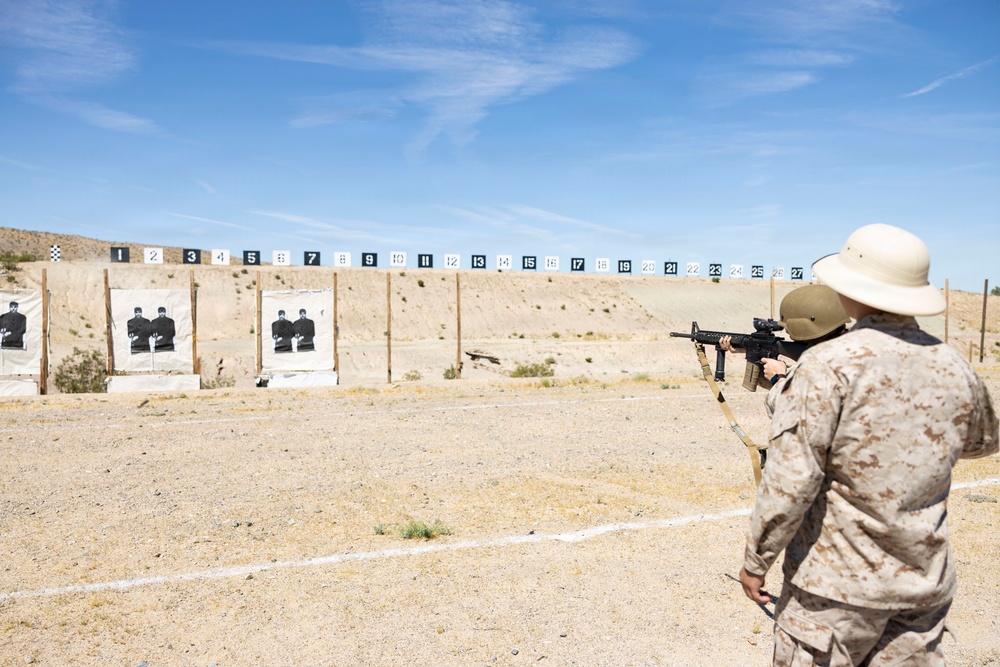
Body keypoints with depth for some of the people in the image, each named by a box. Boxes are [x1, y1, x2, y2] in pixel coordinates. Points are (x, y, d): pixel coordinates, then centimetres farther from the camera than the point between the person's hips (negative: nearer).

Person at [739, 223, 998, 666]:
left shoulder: (828, 367, -20)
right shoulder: (954, 367, -1)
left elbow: (790, 483, -21)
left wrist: (755, 561, -10)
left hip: (838, 584, -5)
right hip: (926, 583, 6)